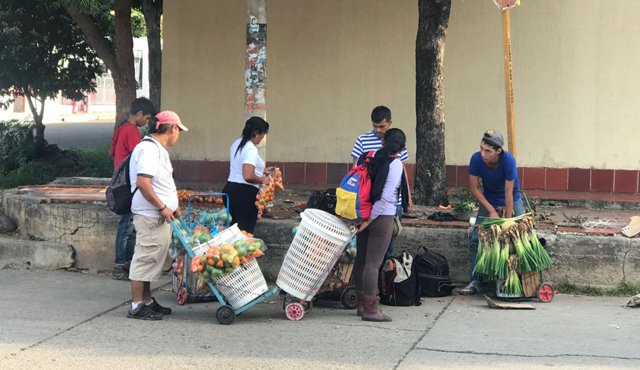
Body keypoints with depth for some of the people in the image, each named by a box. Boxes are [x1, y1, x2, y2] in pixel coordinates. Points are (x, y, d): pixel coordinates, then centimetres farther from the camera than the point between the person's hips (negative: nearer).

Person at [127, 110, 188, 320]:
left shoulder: (158, 149, 17)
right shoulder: (149, 149, -17)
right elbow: (143, 183, -25)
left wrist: (172, 207, 22)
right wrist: (162, 207, -20)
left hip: (159, 216, 11)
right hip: (150, 216, -11)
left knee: (151, 259, 16)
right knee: (145, 259, -5)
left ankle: (147, 301, 25)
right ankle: (136, 306, 0)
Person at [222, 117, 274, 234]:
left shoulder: (237, 143, 12)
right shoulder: (251, 149, -17)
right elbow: (248, 176, -26)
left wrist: (262, 171, 28)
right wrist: (262, 179, -9)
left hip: (230, 189, 9)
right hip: (244, 193, -9)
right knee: (246, 230, -3)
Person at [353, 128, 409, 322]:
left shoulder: (375, 159, 8)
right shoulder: (395, 164, -10)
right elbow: (385, 197, -17)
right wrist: (370, 218, -11)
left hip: (366, 214, 7)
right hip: (383, 217, -7)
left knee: (361, 259, 12)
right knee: (373, 263, -5)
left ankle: (362, 303, 24)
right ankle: (370, 309, -3)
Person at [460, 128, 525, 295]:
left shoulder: (508, 160, -31)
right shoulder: (476, 159, -23)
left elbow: (509, 192, -28)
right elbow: (474, 188, -12)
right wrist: (492, 211, -16)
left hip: (511, 200, -2)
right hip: (488, 201, 2)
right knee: (476, 239, -8)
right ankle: (476, 281, -4)